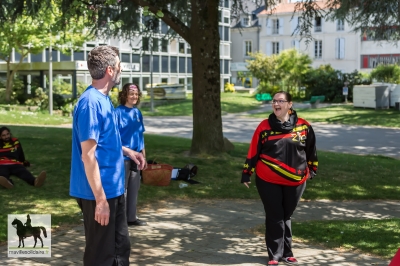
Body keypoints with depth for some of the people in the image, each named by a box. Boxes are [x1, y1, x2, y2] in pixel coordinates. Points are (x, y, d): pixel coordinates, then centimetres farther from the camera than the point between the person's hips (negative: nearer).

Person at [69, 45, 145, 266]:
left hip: (113, 189, 9)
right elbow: (88, 155, -23)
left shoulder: (103, 99, 10)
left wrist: (127, 151, 15)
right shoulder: (91, 102, -20)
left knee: (120, 246, 19)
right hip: (99, 193, -9)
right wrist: (100, 199, -23)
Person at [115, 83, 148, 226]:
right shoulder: (118, 112, -10)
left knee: (134, 188, 12)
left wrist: (143, 156, 16)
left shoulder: (138, 112, 10)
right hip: (123, 156, -7)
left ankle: (132, 217, 22)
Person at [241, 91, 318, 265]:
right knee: (274, 218, 3)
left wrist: (312, 169, 15)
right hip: (268, 181, -1)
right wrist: (246, 173, 0)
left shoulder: (303, 126, -4)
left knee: (286, 217, 15)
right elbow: (253, 151, -2)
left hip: (295, 181, 1)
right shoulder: (264, 126, -6)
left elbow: (311, 150, 8)